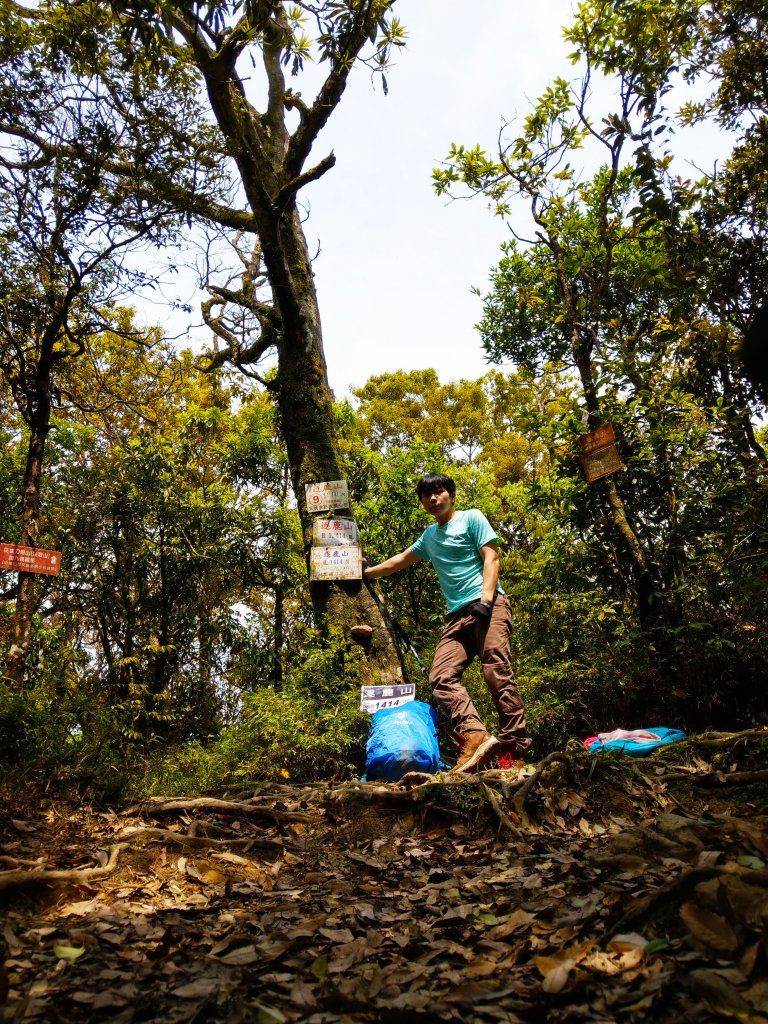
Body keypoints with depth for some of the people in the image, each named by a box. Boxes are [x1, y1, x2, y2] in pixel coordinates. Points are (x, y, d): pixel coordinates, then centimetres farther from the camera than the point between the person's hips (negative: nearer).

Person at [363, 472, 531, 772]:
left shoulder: (472, 518, 8)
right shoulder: (430, 535, 27)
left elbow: (491, 557, -2)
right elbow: (402, 560, 41)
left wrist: (485, 599, -15)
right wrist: (369, 572, 49)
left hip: (488, 605, -6)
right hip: (457, 615, 6)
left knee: (498, 675, -17)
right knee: (442, 676, -15)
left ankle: (514, 747, -16)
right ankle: (474, 735, -27)